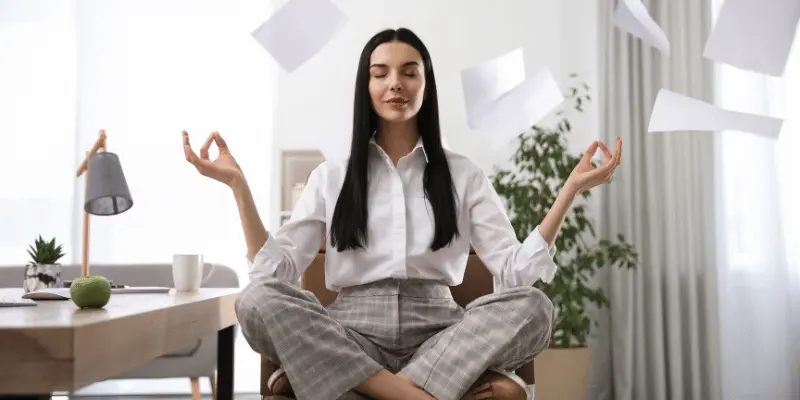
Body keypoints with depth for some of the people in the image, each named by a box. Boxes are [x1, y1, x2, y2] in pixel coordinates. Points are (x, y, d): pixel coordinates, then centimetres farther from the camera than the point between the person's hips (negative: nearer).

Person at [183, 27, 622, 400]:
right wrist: (238, 183, -7)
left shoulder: (463, 174, 10)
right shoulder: (331, 176, 10)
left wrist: (571, 188, -7)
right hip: (351, 336, 0)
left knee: (532, 305, -28)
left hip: (438, 334, 1)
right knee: (257, 300, -29)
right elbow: (273, 272, 0)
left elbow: (517, 272, 0)